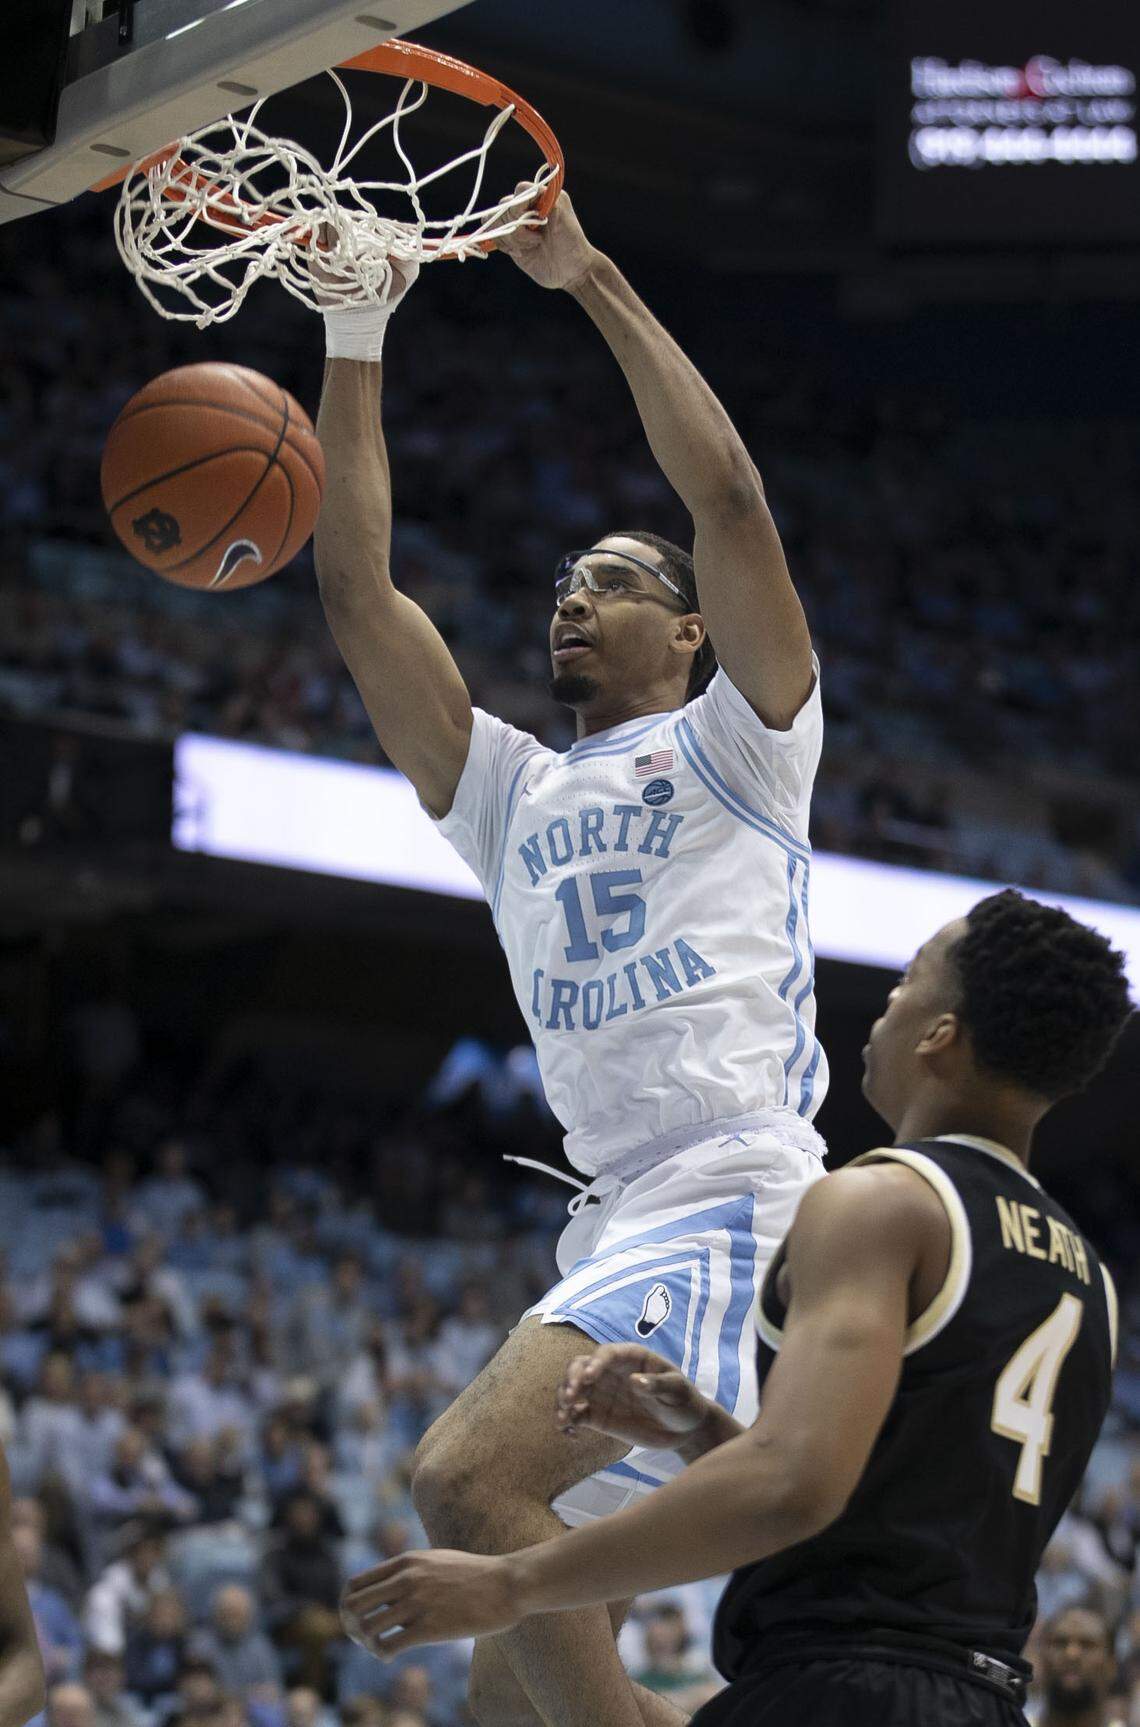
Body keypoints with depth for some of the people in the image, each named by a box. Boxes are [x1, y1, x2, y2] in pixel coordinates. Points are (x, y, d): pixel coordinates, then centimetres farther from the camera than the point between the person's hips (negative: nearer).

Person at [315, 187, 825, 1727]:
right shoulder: (513, 794, 25)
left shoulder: (735, 744, 9)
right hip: (619, 1228, 8)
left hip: (733, 1206, -8)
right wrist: (355, 341, 15)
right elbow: (359, 593, 18)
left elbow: (729, 499, -6)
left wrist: (593, 283, -3)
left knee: (471, 1476, -29)